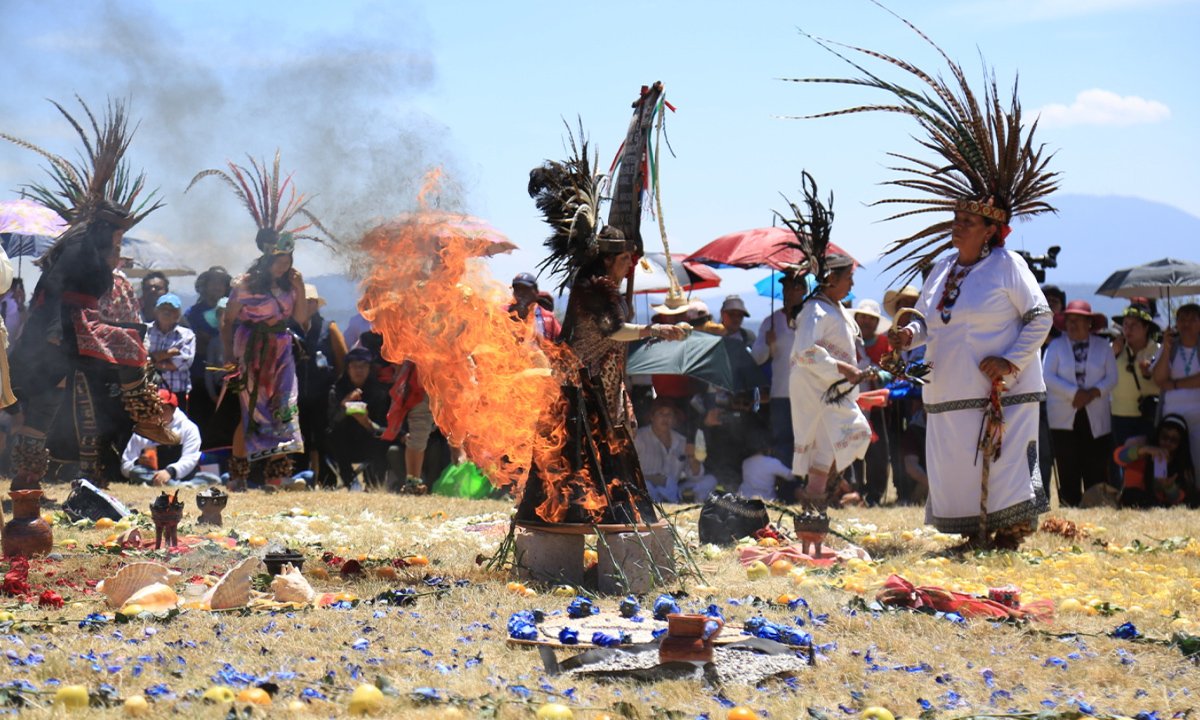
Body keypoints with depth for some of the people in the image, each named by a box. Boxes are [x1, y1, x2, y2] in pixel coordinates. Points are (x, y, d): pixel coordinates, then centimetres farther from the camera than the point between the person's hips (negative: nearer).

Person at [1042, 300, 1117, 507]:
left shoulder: (1102, 346, 10)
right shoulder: (1056, 345, 5)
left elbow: (1112, 378, 4)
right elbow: (1048, 376, -6)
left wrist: (1094, 393, -14)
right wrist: (1074, 394, -16)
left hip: (1096, 419, 1)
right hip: (1064, 418, -1)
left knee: (1096, 469, -2)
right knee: (1067, 469, -3)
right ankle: (1069, 505, 0)